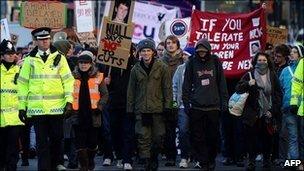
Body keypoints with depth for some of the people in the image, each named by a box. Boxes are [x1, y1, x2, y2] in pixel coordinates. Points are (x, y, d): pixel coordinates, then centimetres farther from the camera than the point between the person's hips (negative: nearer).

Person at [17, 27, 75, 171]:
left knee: (57, 137, 6)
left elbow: (68, 80, 5)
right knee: (42, 141, 0)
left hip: (56, 106, 0)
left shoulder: (59, 58, 7)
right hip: (37, 108, 0)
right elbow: (23, 84, 10)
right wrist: (22, 106, 6)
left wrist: (69, 100, -5)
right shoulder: (30, 60, 8)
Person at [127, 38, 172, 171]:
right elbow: (131, 90, 11)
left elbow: (167, 88, 2)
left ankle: (154, 158, 26)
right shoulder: (136, 69, 7)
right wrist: (130, 109, 8)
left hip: (157, 109, -1)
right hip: (141, 109, 1)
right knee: (143, 138, -5)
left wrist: (167, 105, -4)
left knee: (158, 137, 4)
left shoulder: (161, 67, 1)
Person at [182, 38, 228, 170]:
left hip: (213, 105, 0)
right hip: (196, 106, 0)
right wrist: (186, 102, -1)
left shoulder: (215, 61, 4)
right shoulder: (192, 63, 3)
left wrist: (224, 101, 3)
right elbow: (186, 85, 5)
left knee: (213, 136, 3)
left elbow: (222, 83, 7)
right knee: (198, 137, -1)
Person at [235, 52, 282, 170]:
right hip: (253, 114, -1)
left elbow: (278, 94, 8)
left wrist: (273, 110, -2)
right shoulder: (250, 75, 4)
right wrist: (248, 84, -19)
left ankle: (266, 159, 19)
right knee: (251, 137, -4)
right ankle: (251, 161, 2)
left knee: (267, 138, 6)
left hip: (268, 113, 1)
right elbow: (238, 89, 0)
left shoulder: (272, 76, 7)